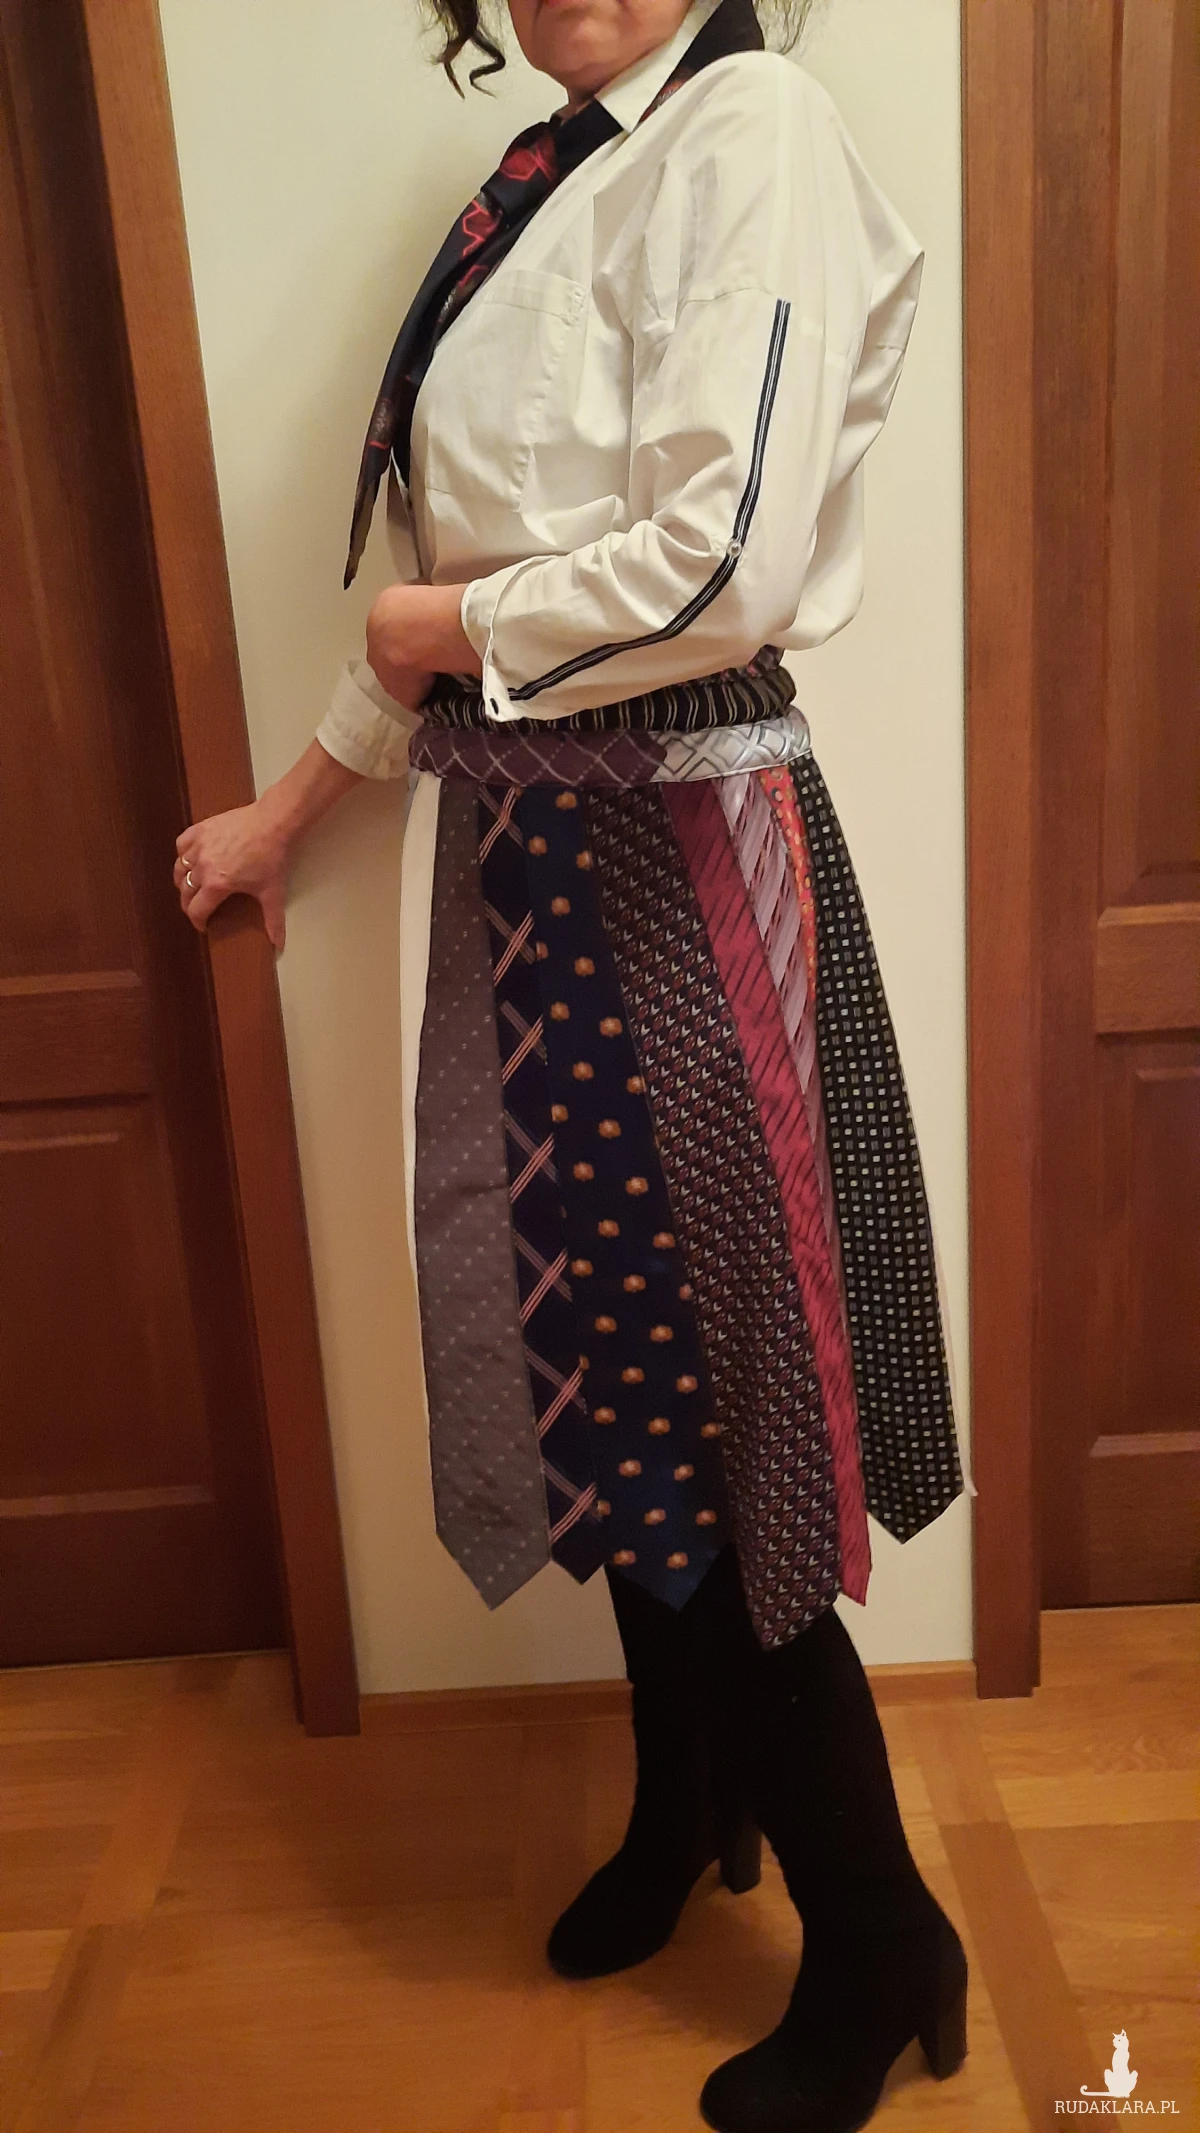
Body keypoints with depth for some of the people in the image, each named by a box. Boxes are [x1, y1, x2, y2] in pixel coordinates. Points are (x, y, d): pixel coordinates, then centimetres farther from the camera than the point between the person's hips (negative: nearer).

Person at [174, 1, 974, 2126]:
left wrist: (463, 629, -7)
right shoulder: (545, 184, 18)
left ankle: (878, 1952, 25)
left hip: (670, 850, -8)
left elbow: (724, 563, -22)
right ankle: (689, 1813, 42)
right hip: (519, 840, 8)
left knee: (692, 1415, 1)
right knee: (599, 1376, 17)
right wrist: (293, 802, 20)